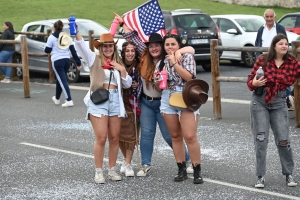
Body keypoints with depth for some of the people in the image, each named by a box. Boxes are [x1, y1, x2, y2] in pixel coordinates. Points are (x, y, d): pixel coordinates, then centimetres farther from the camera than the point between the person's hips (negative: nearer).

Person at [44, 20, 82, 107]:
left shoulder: (52, 37, -5)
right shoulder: (67, 37, 9)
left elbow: (47, 50, -1)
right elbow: (73, 50, 6)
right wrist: (78, 63, 5)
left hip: (57, 61, -6)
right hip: (67, 60, 6)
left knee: (62, 81, -7)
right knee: (60, 80, 22)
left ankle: (69, 100, -18)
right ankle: (57, 98, 36)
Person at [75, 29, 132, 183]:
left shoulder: (118, 63, 16)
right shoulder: (94, 59, 5)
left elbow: (127, 84, 13)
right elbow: (81, 46, -12)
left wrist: (122, 70, -2)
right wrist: (75, 32, -29)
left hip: (115, 100, 4)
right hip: (98, 100, -4)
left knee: (114, 138, 5)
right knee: (101, 138, -8)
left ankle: (112, 170, 16)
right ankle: (98, 171, 0)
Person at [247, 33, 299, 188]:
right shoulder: (263, 60, -6)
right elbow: (250, 79, -3)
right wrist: (254, 83, -23)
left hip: (279, 104, 1)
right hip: (259, 102, -1)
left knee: (283, 140, -1)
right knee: (261, 139, -1)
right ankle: (260, 177, 6)